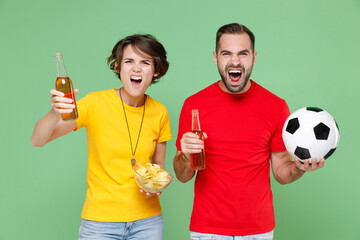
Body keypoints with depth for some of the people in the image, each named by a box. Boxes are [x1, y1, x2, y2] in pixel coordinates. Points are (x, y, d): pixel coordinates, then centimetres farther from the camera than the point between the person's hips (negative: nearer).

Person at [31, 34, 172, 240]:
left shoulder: (159, 113, -2)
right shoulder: (96, 103, -11)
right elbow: (37, 141, -15)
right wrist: (55, 115, -34)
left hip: (147, 221, 3)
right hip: (100, 221, -2)